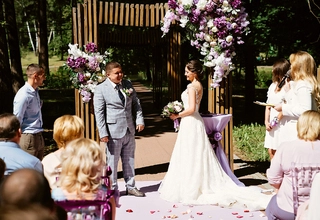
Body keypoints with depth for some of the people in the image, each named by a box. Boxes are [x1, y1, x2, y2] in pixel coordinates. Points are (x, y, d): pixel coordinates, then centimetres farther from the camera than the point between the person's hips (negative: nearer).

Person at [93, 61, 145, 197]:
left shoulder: (128, 85, 8)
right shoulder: (101, 89, -8)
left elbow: (136, 103, 13)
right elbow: (99, 113, -10)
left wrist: (139, 120, 0)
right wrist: (103, 133, -15)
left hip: (129, 131, 6)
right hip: (113, 132, -5)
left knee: (129, 160, 16)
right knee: (112, 162, 4)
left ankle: (131, 187, 29)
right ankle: (112, 189, 19)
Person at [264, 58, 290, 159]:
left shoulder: (287, 86, -10)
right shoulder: (273, 86, 13)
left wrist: (276, 120, -13)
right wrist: (266, 122, 4)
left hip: (282, 123, -7)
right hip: (272, 123, 7)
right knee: (271, 151, 9)